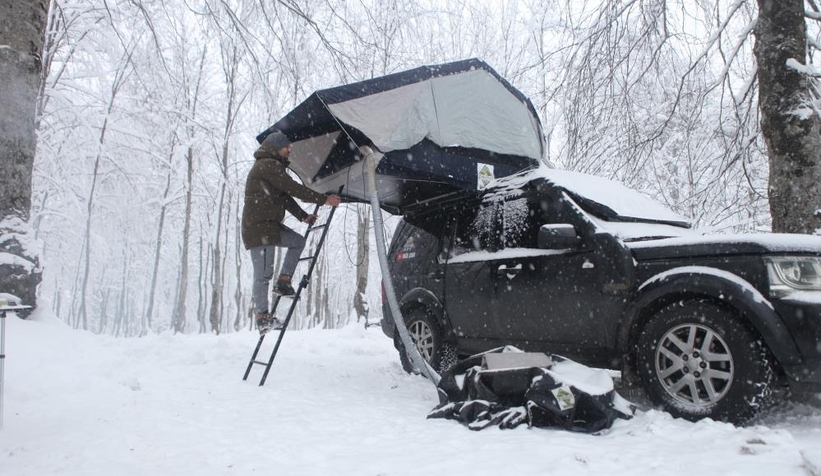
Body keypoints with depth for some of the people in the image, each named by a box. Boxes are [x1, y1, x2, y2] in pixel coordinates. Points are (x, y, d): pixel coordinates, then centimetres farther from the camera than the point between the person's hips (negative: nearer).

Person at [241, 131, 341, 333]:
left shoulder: (271, 166, 22)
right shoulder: (268, 165, -11)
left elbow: (285, 196, 21)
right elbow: (294, 189, -18)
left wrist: (303, 216, 12)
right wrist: (323, 199, -16)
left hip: (270, 224, 10)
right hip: (258, 226, -10)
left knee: (298, 241, 16)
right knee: (263, 273, -9)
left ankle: (283, 282, 9)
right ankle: (261, 316, -5)